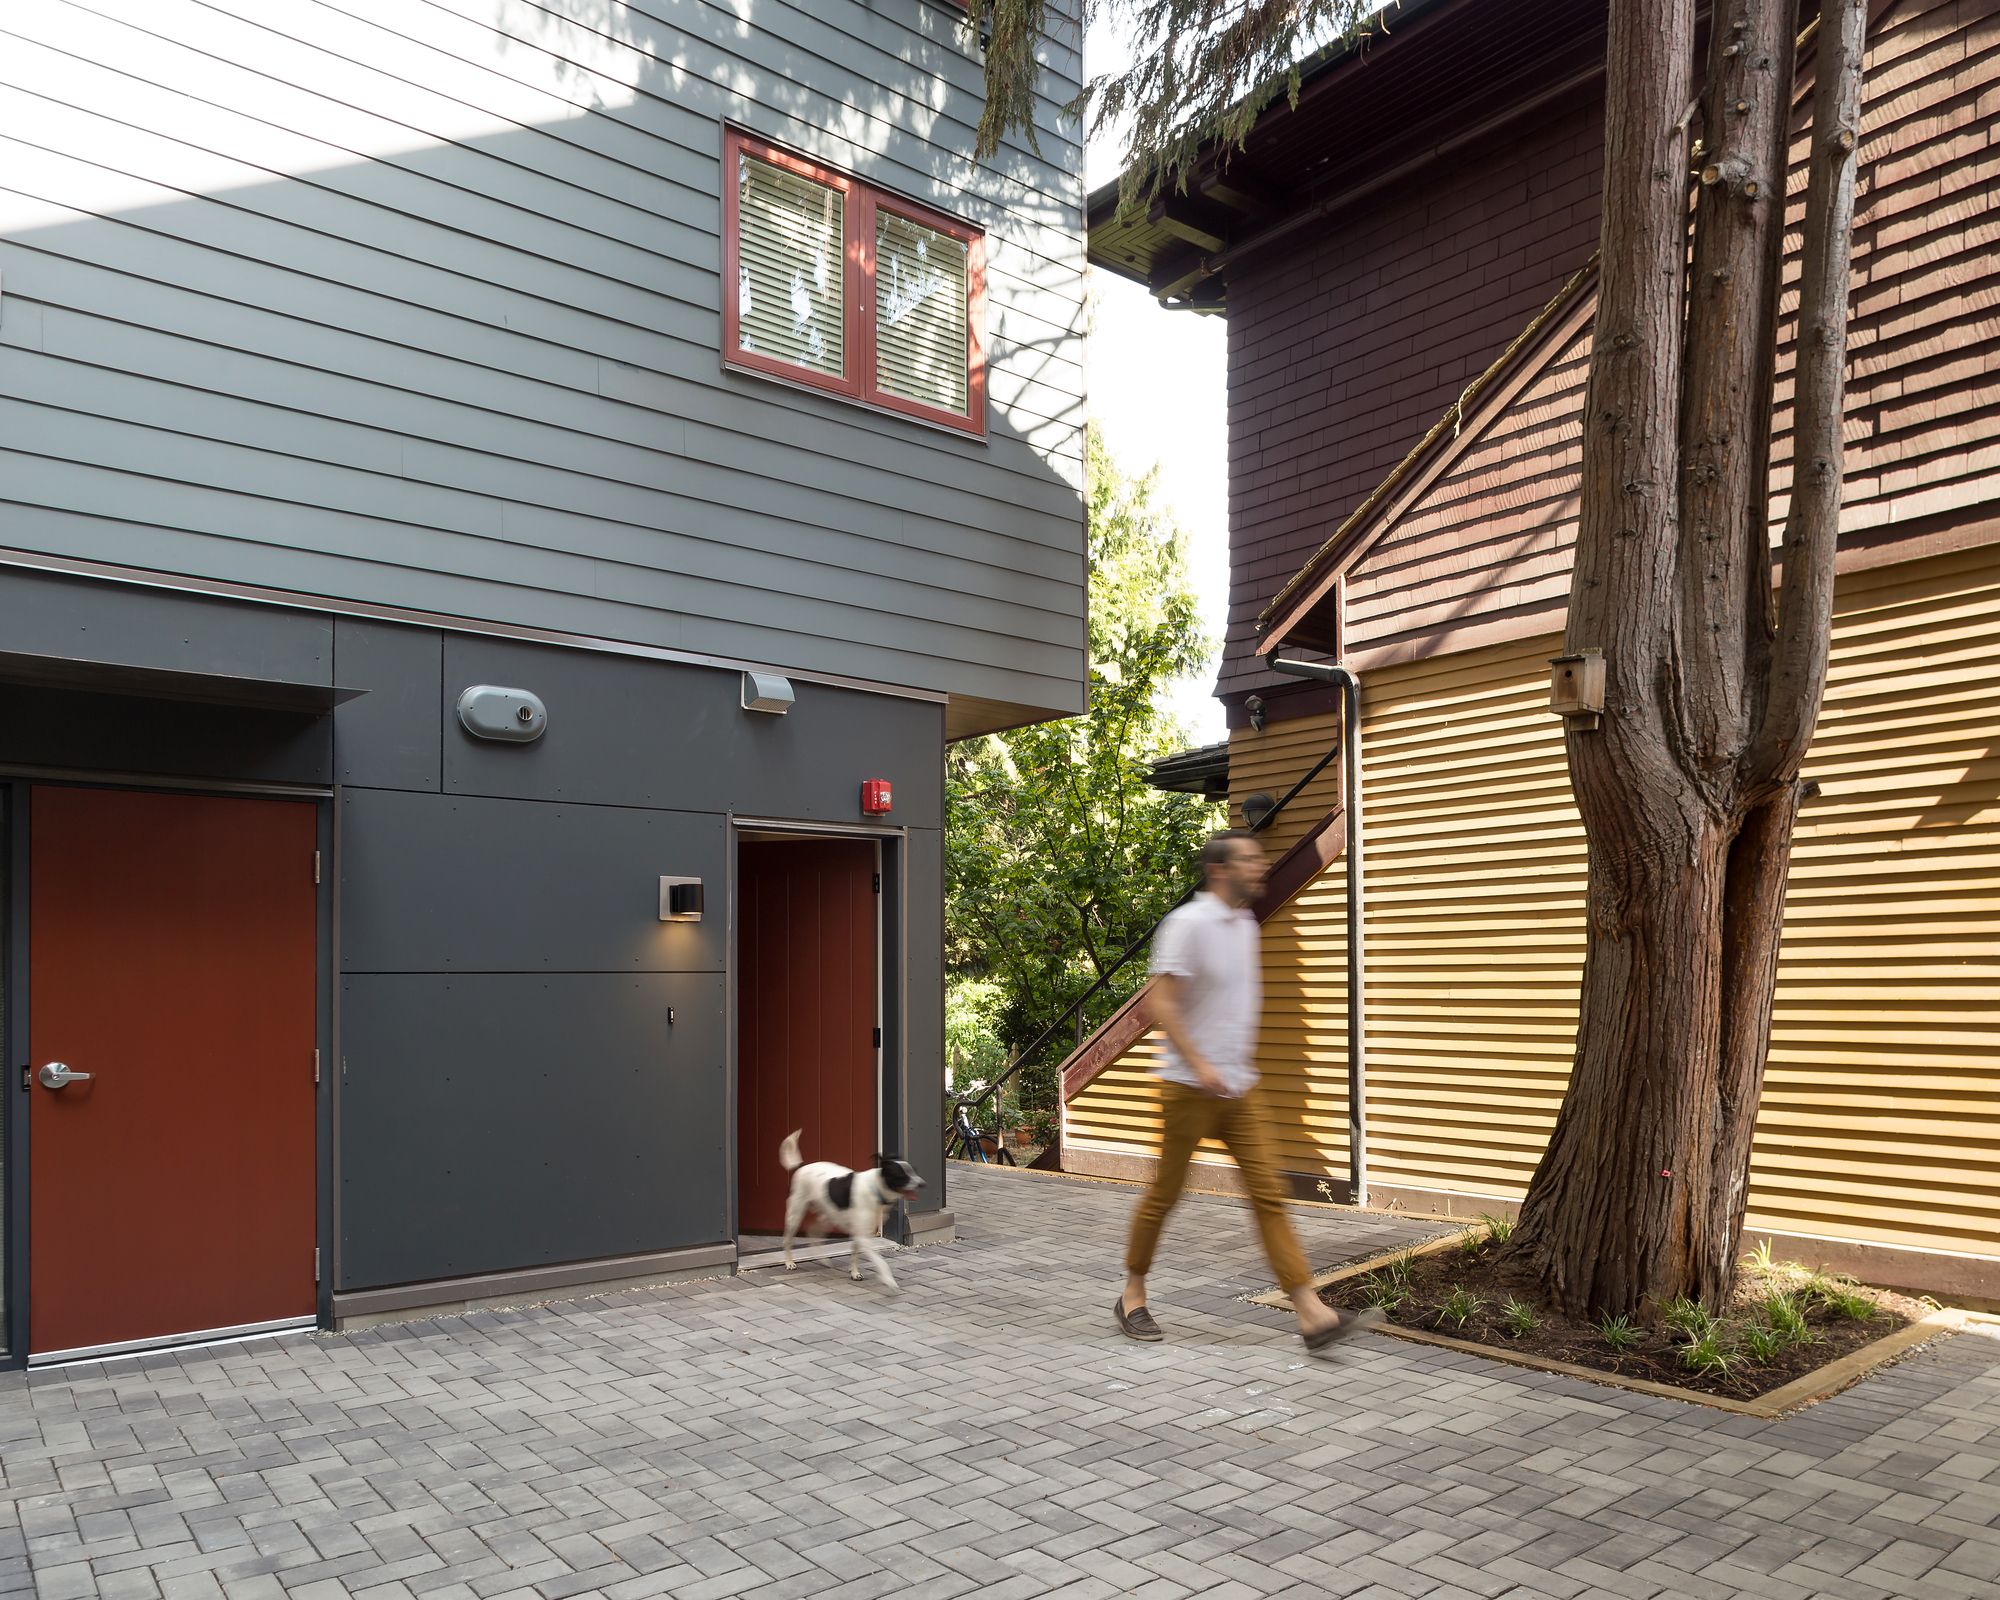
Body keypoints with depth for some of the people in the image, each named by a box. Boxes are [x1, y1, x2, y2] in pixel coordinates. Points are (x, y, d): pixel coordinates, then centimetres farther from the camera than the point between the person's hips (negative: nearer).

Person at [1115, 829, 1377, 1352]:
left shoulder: (1246, 924, 10)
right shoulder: (1189, 923, -15)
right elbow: (1161, 1004, -20)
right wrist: (1199, 1064, -25)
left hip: (1240, 1088, 7)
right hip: (1190, 1087, -7)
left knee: (1268, 1195, 2)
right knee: (1164, 1195, 6)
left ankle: (1312, 1314, 0)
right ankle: (1133, 1296, 24)